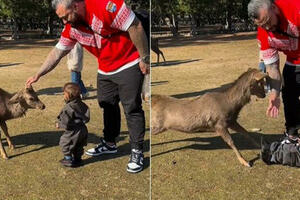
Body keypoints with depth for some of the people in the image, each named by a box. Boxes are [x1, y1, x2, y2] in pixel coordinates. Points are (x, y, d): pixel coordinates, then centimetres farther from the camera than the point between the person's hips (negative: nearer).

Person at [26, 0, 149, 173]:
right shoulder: (71, 28, -2)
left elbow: (135, 27, -24)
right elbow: (57, 52, 8)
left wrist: (144, 58, -19)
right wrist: (38, 75, 8)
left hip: (128, 65, -7)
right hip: (105, 70, 8)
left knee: (132, 108, -5)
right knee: (107, 106, 14)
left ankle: (137, 152, 4)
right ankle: (109, 143, 29)